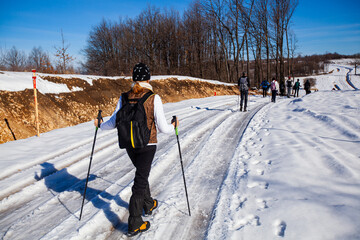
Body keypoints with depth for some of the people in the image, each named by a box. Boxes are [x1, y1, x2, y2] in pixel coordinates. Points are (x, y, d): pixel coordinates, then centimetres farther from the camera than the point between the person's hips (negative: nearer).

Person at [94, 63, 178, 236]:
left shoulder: (124, 97, -4)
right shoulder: (153, 98, -14)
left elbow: (114, 123, -1)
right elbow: (162, 128, -14)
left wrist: (100, 125, 19)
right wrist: (173, 126, 8)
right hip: (147, 144, -4)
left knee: (142, 174, 26)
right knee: (140, 180, 5)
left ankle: (148, 204, 46)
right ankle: (134, 224, 11)